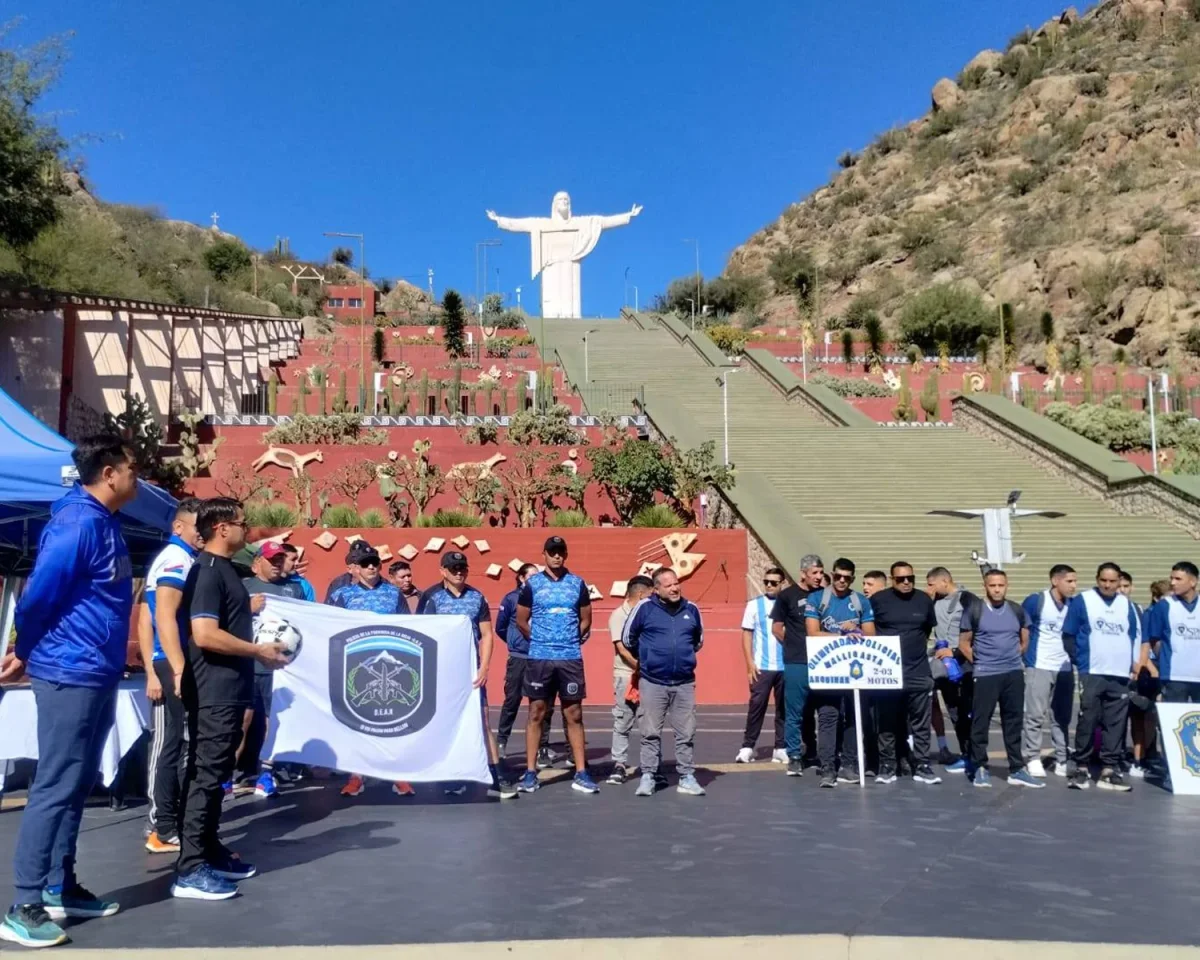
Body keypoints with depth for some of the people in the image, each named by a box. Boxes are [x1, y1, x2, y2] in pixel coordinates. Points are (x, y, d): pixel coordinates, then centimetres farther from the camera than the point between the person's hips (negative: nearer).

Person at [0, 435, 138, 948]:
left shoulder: (104, 522, 12)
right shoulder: (79, 522, -18)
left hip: (96, 674, 9)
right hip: (70, 674, -9)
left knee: (77, 786, 15)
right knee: (55, 788, -4)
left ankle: (61, 888, 26)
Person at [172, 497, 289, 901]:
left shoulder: (224, 569, 14)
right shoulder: (208, 571, -16)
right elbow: (204, 634, -25)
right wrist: (258, 651, -17)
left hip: (228, 690, 10)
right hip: (214, 692, -10)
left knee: (216, 773, 16)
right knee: (205, 775, -6)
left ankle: (211, 852, 26)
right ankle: (190, 870, -1)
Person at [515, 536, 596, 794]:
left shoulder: (577, 584, 6)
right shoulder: (532, 584, 2)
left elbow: (586, 619, 13)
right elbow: (521, 621, 8)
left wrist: (571, 641, 9)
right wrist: (539, 641, 11)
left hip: (571, 658, 1)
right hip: (539, 658, -1)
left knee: (574, 715, 4)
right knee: (536, 713, 2)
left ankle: (581, 773, 8)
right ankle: (530, 772, 8)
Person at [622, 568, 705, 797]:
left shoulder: (691, 609, 3)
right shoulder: (645, 608, -8)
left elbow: (699, 639, 22)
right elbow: (627, 638, 4)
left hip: (684, 682, 3)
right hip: (653, 682, -3)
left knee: (686, 733, 7)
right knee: (651, 733, 4)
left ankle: (687, 778, 16)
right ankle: (648, 777, 12)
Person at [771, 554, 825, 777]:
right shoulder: (787, 595, -1)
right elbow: (776, 628, 3)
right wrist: (794, 646, 3)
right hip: (796, 662, -3)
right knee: (794, 712, 0)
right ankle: (794, 757, 8)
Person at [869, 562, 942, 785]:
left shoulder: (924, 600, 5)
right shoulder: (878, 599, -4)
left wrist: (916, 647, 13)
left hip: (919, 672, 2)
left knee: (921, 724, 7)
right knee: (887, 723, 5)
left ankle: (922, 767, 14)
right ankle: (887, 766, 13)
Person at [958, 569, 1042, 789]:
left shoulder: (1017, 610, 6)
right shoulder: (974, 610, -5)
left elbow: (1025, 641, 17)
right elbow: (964, 643, 0)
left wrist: (1013, 657, 10)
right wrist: (980, 662, 2)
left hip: (1014, 674, 4)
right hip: (985, 675, -3)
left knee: (1014, 722, 8)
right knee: (980, 722, 0)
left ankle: (1017, 769, 16)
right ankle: (980, 768, 11)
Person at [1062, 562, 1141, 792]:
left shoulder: (1126, 604, 12)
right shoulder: (1082, 600, -1)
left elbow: (1136, 634, 21)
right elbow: (1068, 635, 1)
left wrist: (1135, 662, 11)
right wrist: (1079, 661, -4)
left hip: (1121, 675, 4)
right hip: (1092, 673, -4)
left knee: (1116, 723, 3)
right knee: (1087, 721, -6)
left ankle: (1110, 769, 9)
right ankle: (1081, 768, 1)